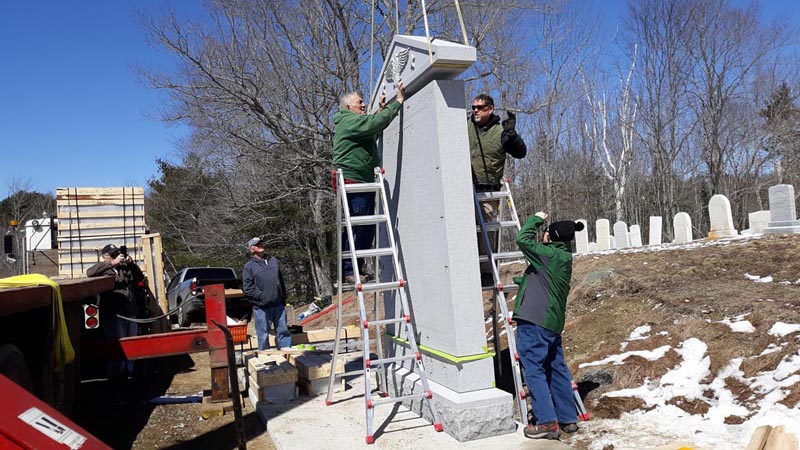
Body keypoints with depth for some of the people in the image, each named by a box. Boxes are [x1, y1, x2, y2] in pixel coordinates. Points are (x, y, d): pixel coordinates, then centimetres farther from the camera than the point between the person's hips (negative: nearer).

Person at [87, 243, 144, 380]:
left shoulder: (125, 267, 17)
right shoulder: (103, 268, 3)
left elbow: (140, 278, 15)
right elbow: (90, 272, -18)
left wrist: (132, 264, -1)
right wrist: (113, 263, -20)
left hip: (130, 312, 6)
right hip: (113, 313, -5)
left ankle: (129, 370, 23)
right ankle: (116, 374, 3)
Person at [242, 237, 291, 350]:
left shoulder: (274, 261, 14)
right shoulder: (249, 266, -2)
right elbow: (247, 288, -7)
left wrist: (283, 298, 14)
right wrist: (261, 296, -14)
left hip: (279, 305, 4)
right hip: (261, 307, -4)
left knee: (283, 331, 11)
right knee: (263, 335, 4)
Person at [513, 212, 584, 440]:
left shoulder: (550, 255, -13)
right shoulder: (563, 258, 15)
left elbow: (523, 239, -15)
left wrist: (536, 219, -3)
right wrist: (523, 281, 36)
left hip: (534, 322, -10)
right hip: (553, 321, 10)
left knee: (534, 370, -2)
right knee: (557, 369, 16)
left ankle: (547, 423, 1)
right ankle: (568, 419, 25)